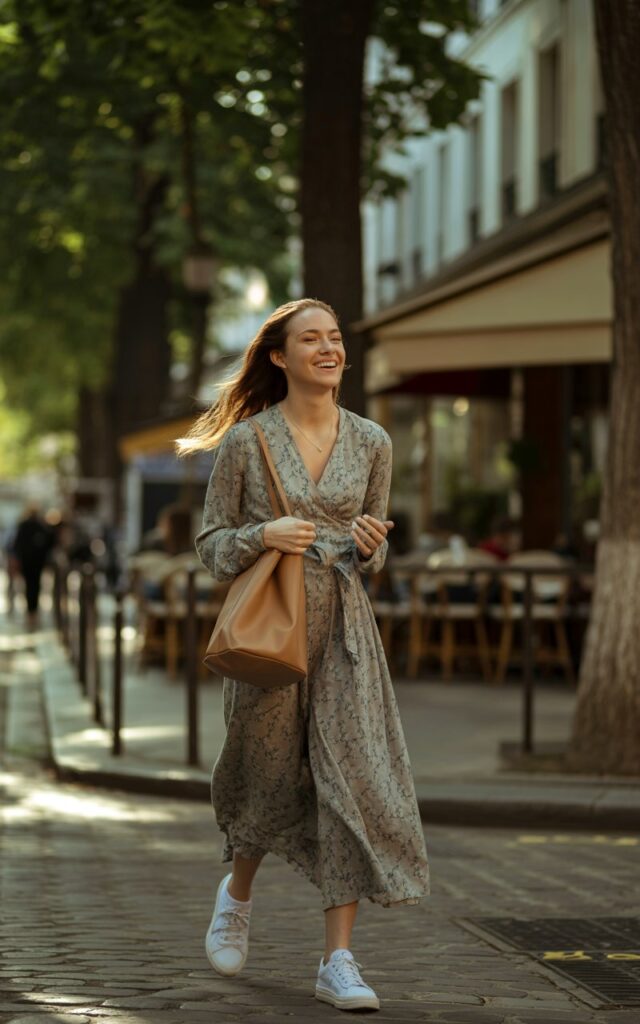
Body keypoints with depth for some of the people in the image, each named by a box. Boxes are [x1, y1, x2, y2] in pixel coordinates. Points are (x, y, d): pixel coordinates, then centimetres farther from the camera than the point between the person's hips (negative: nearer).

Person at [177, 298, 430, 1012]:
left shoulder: (371, 443, 5)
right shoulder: (245, 441, -3)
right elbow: (211, 545, 2)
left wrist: (369, 545, -7)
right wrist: (264, 536, -17)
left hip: (343, 626, 2)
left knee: (353, 777, -10)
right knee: (268, 779, 9)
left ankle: (338, 962, -7)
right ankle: (237, 894, 42)